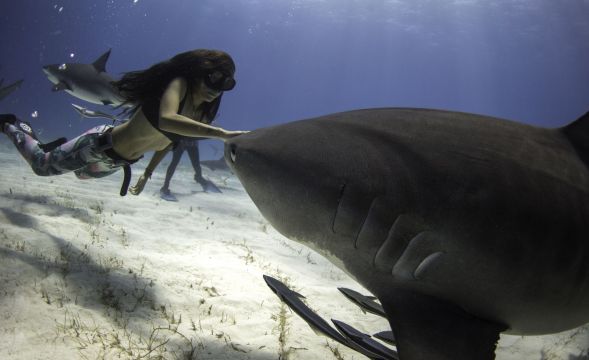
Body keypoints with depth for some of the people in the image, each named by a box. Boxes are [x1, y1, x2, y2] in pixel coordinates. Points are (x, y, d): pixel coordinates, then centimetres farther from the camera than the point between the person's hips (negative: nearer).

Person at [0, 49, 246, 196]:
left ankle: (28, 133, 57)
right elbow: (166, 119, -54)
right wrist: (222, 133, -61)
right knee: (42, 166, 16)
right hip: (99, 144, -8)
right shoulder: (179, 83, -30)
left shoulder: (202, 114, -8)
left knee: (82, 173, 36)